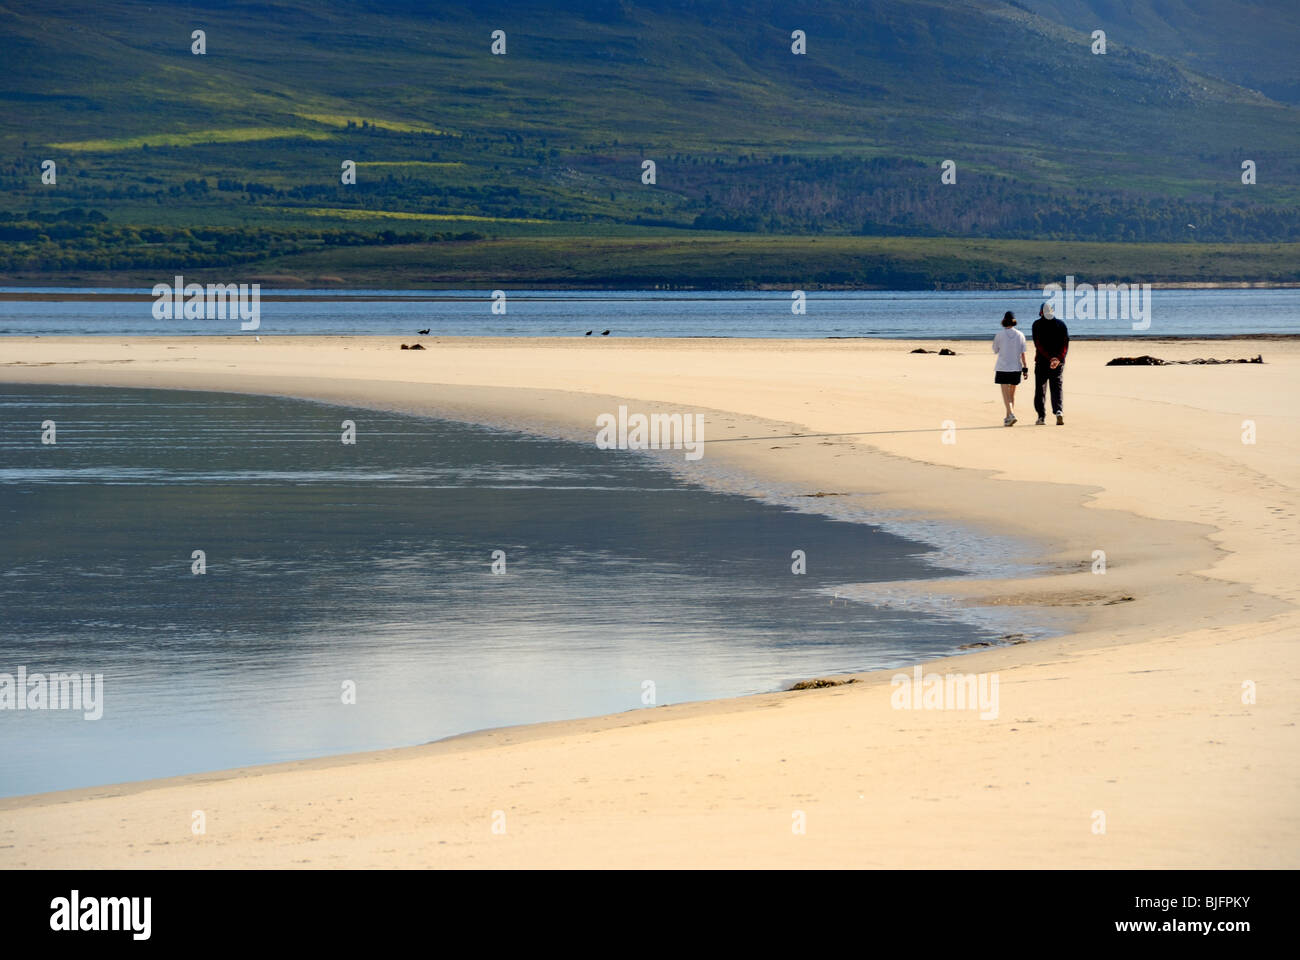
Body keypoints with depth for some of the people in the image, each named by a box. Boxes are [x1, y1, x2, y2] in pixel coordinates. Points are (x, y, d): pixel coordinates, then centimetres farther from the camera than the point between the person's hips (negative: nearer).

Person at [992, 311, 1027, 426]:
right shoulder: (1020, 335, -1)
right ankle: (1008, 416, 22)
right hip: (1016, 368, 3)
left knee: (1006, 394, -7)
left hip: (1002, 368, -3)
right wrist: (1025, 369, 2)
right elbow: (1023, 353, -1)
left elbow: (995, 350, 4)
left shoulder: (1000, 335, -8)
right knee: (1012, 394, 16)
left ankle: (1011, 415, -26)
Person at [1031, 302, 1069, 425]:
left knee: (1040, 389, 8)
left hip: (1042, 361, -2)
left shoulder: (1037, 324, -2)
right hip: (1059, 362, 2)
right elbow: (1066, 344, -4)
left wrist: (1049, 358, -17)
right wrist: (1058, 359, -14)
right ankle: (1059, 411, -20)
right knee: (1057, 388, 3)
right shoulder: (1061, 325, 6)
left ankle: (1041, 416, 6)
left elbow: (1038, 344, -12)